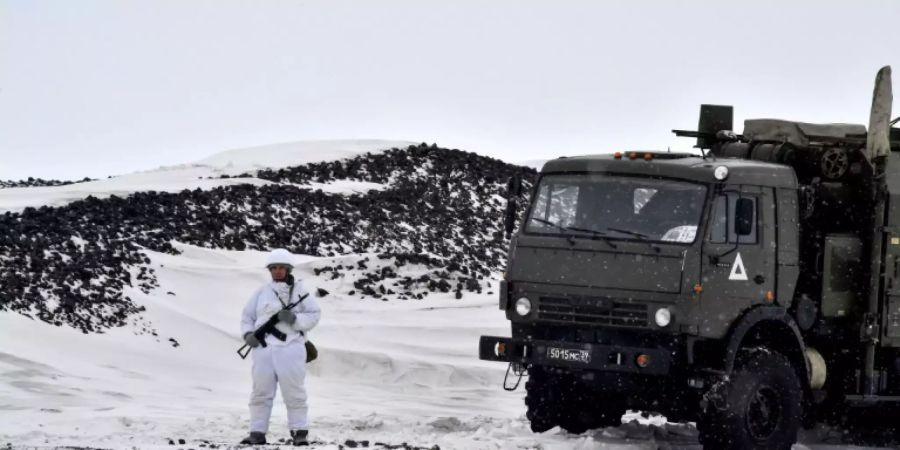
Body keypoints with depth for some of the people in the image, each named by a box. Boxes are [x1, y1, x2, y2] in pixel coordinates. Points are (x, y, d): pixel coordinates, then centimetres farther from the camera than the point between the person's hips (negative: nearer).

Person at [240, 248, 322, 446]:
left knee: (294, 392, -2)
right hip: (263, 348, 3)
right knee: (261, 392, 2)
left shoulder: (300, 290, 7)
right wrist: (248, 333, -1)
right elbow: (247, 316, 18)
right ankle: (257, 433, 4)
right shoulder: (262, 292, 15)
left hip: (290, 347, -2)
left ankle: (299, 431, 6)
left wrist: (294, 319, -15)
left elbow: (314, 315, 2)